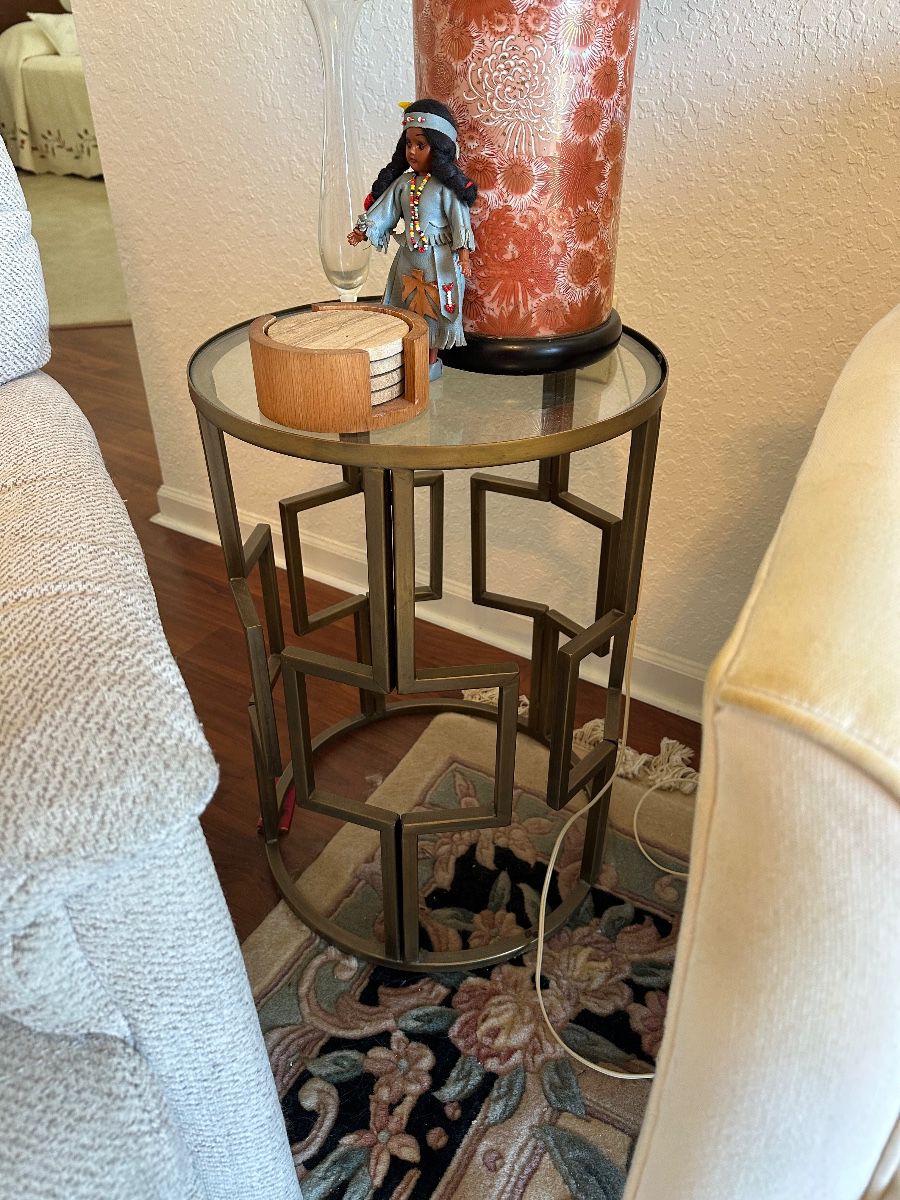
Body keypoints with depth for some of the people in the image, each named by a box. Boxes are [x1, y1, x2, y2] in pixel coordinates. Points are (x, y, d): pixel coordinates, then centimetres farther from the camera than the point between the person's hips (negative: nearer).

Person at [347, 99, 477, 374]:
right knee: (408, 309, 13)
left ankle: (432, 359, 18)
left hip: (438, 260, -5)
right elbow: (384, 210, 2)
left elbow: (460, 220, -11)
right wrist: (364, 231, -9)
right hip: (408, 258, 6)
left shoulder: (447, 187, -10)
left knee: (432, 310, 5)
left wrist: (463, 252, -18)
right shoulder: (402, 183, 5)